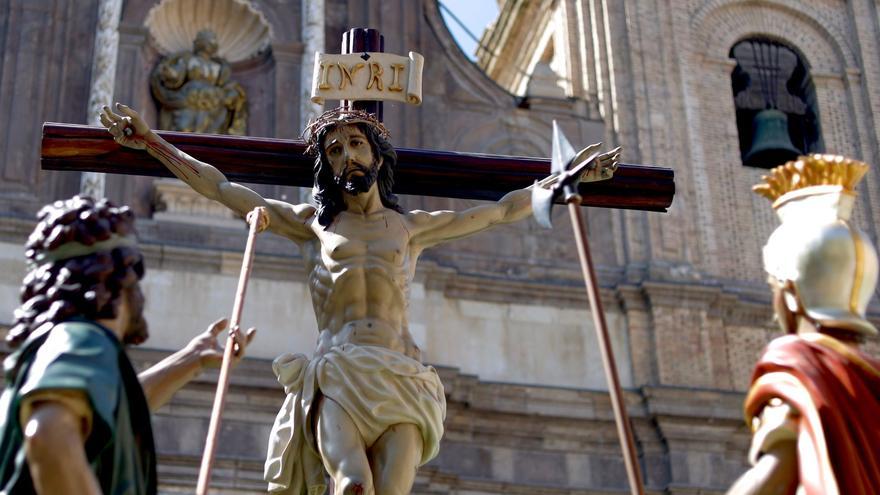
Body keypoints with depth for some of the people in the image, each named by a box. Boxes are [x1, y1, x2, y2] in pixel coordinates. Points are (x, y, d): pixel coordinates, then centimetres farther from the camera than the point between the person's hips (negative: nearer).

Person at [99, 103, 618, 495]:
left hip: (399, 376, 1)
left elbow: (501, 211, 28)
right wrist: (151, 142, 20)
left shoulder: (410, 225, 22)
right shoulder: (312, 223, 21)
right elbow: (222, 188, 22)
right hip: (336, 374, -1)